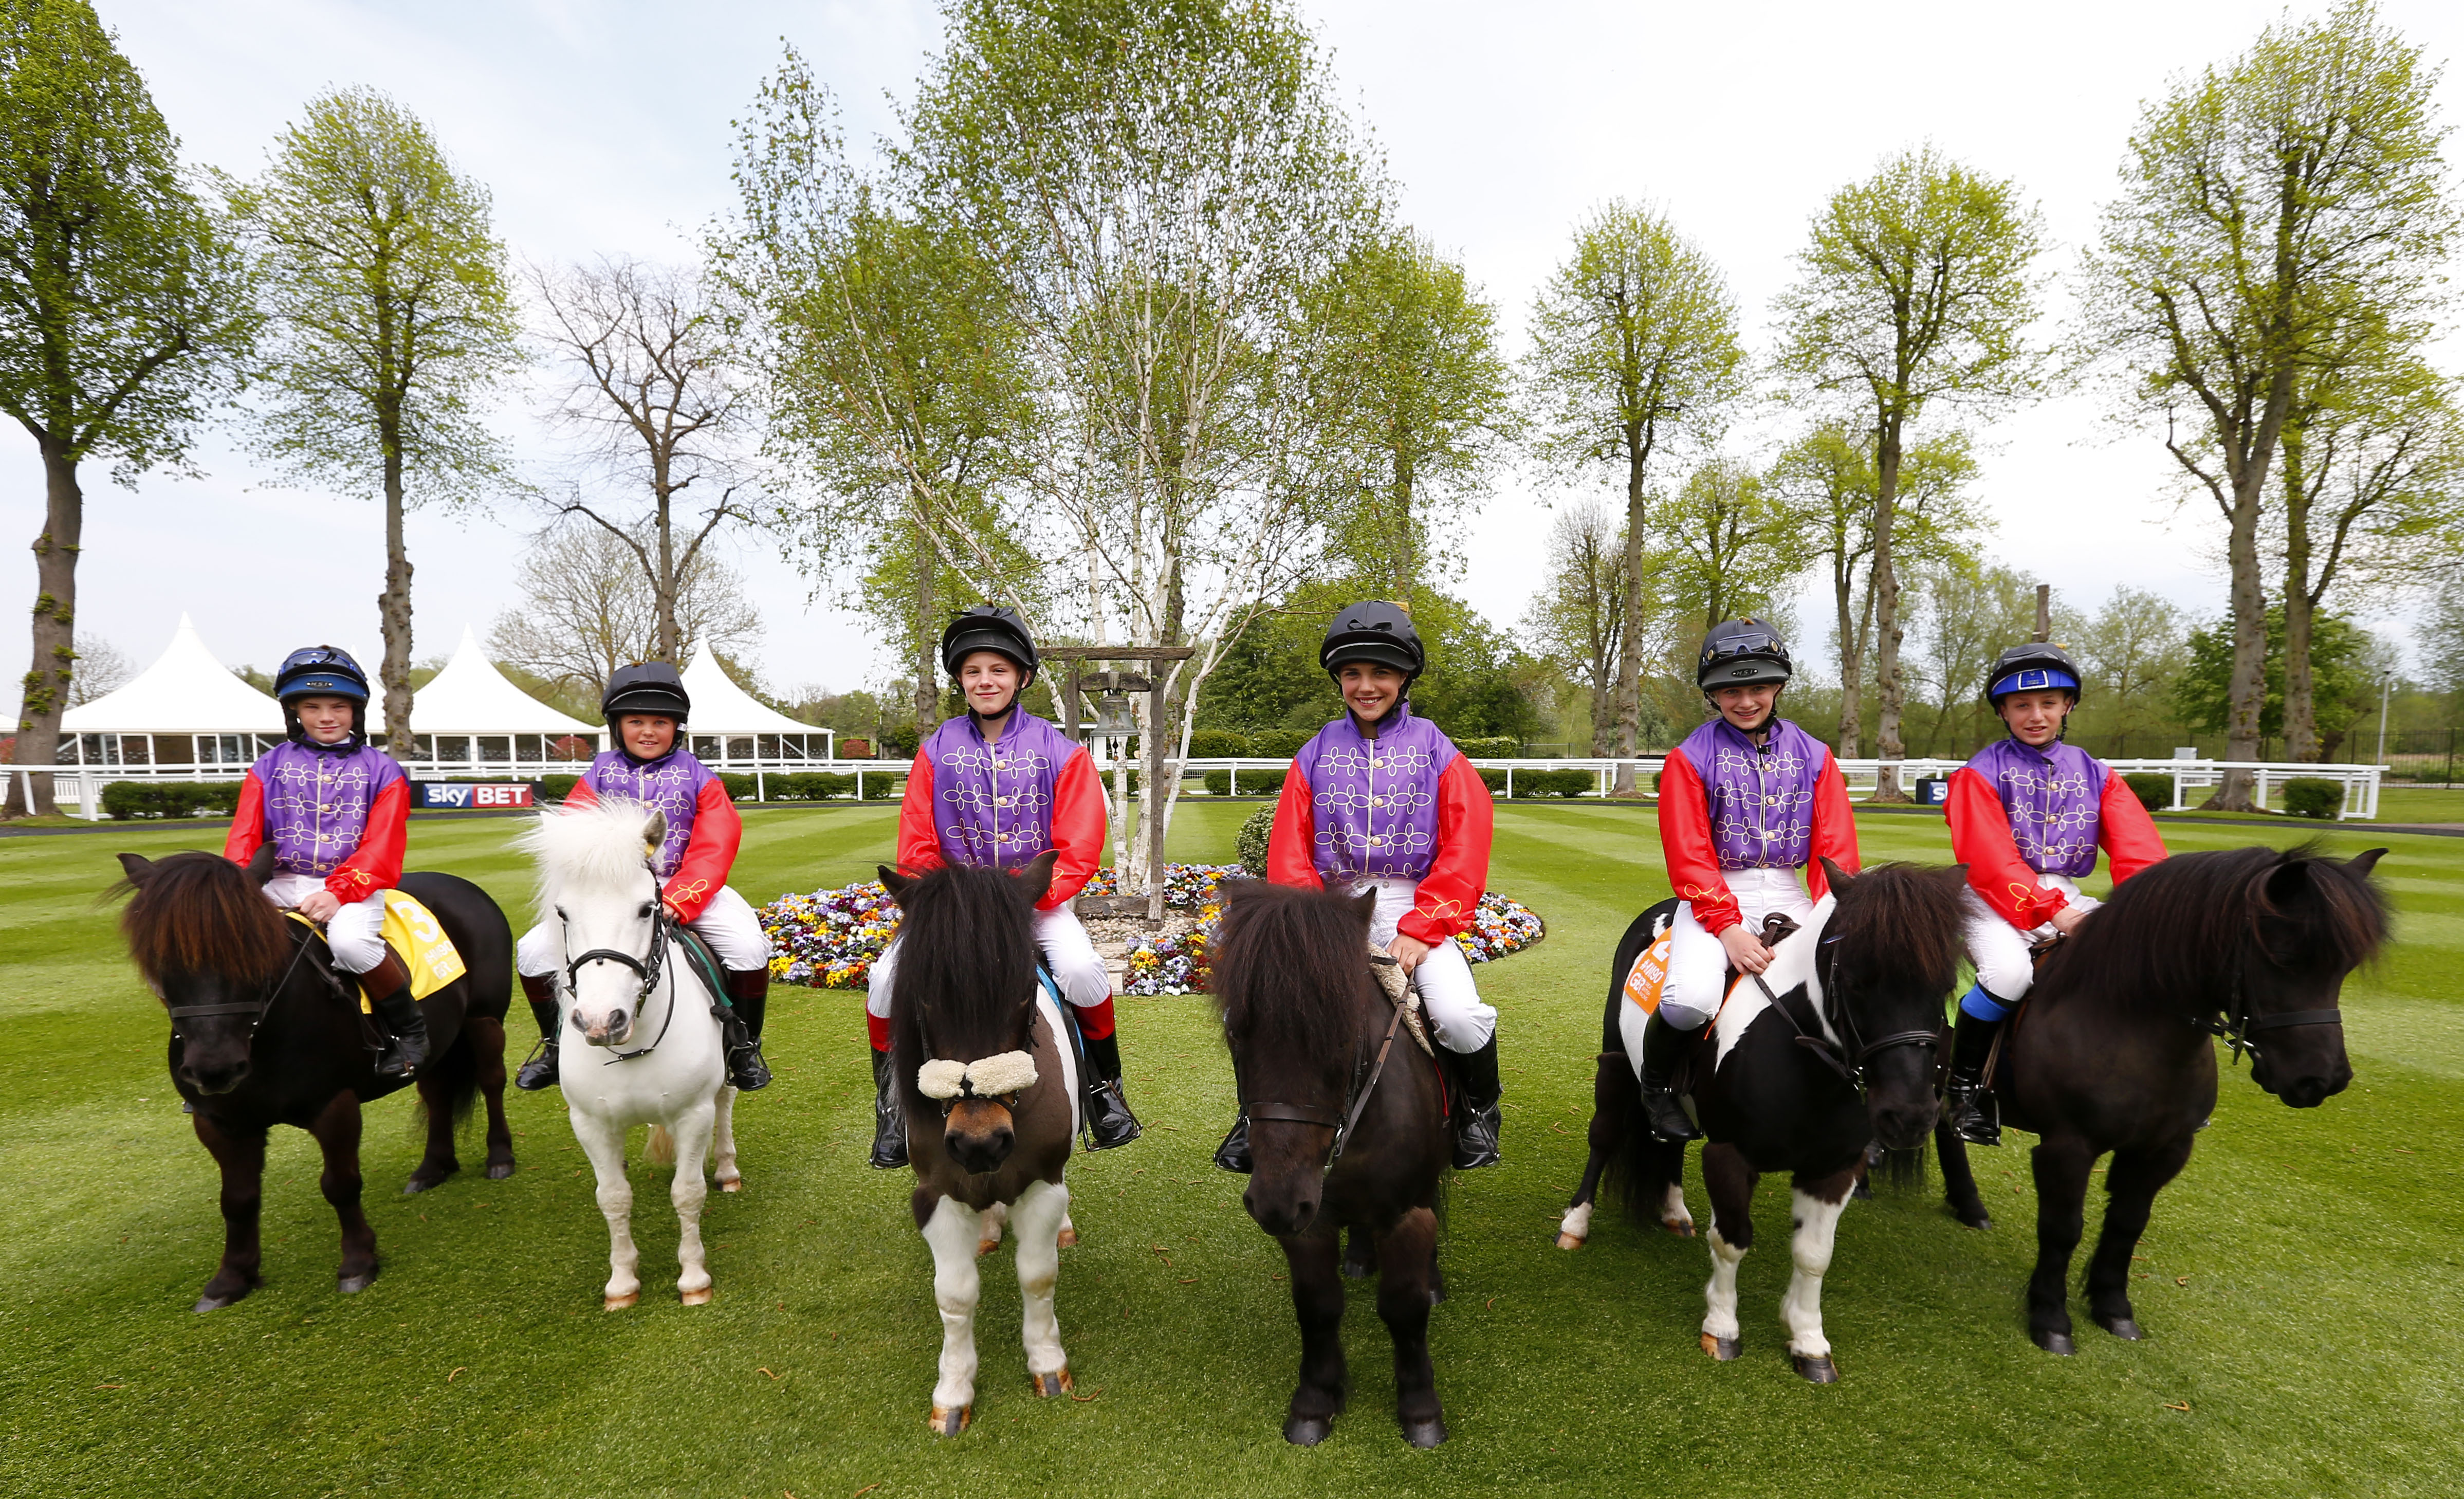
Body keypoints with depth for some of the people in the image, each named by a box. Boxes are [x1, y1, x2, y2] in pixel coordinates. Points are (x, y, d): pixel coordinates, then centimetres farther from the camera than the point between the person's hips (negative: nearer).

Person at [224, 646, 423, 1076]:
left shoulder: (380, 770, 4)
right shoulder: (270, 767, 13)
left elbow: (381, 849, -5)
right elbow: (244, 837, 6)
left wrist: (338, 892, -21)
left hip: (353, 885, -4)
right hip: (282, 884, 4)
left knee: (350, 942, -34)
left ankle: (409, 1028, -14)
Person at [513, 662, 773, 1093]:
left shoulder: (696, 777, 3)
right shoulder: (599, 776, 8)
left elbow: (712, 849, -7)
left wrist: (677, 902, -22)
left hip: (686, 892, -2)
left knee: (749, 948, -26)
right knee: (533, 952, -12)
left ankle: (746, 1046, -3)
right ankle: (555, 1045, 14)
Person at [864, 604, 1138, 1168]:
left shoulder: (1058, 751, 0)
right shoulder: (937, 751, 5)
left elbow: (1078, 847, -5)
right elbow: (916, 849, 5)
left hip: (1037, 898, -2)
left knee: (1081, 971, -29)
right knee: (887, 978, -19)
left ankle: (1103, 1086, -1)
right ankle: (893, 1105, 5)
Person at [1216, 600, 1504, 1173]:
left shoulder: (1435, 750, 5)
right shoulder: (1315, 754, 11)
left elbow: (1465, 847, -2)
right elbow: (1288, 852, 7)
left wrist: (1420, 930, -13)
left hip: (1414, 911, -2)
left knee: (1459, 1017, -26)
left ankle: (1477, 1107, 10)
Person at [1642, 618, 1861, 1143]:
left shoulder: (1813, 756, 8)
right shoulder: (1691, 758, -1)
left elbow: (1837, 851, 4)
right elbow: (1688, 858, -7)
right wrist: (1728, 927, -18)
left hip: (1788, 896, 3)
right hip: (1714, 897, -3)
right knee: (1691, 1000, -28)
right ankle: (1655, 1088, 4)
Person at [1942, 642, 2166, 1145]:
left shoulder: (2094, 774, 11)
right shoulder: (1981, 773, -3)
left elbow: (2138, 849, -1)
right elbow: (1989, 860, -14)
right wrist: (2051, 913, -23)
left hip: (2066, 897, 5)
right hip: (1996, 898, -5)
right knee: (2009, 971, -32)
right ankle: (1963, 1085, -11)